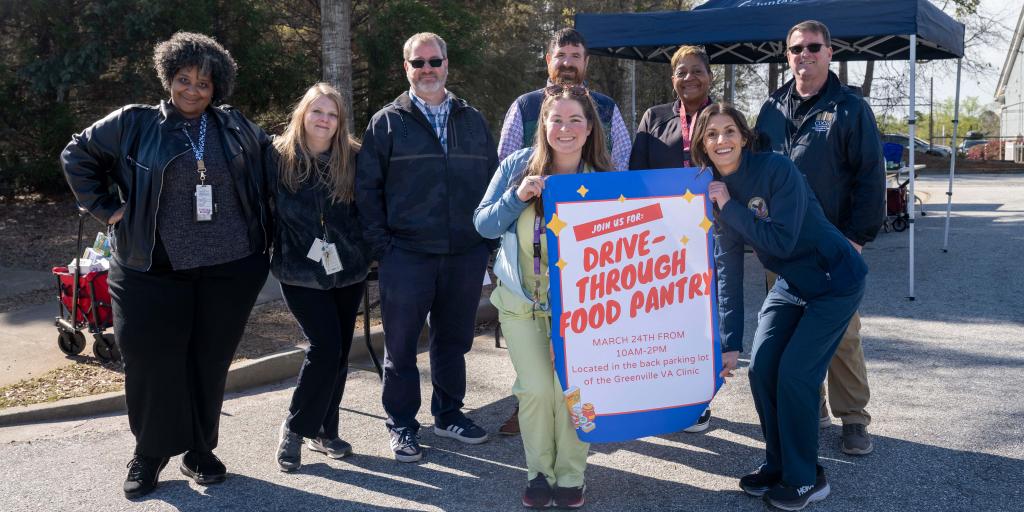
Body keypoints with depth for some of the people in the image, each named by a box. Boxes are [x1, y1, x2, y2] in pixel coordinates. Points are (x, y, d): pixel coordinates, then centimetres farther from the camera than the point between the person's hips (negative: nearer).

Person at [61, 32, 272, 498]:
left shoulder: (235, 126, 8)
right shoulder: (134, 124, 2)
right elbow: (77, 155, 9)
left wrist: (263, 223, 15)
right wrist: (105, 207, 2)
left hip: (230, 269, 2)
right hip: (155, 271, -2)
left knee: (211, 363, 8)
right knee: (154, 363, 1)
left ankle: (199, 451, 24)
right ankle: (148, 454, 20)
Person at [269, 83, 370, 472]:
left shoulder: (352, 158, -1)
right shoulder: (278, 157, -6)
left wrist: (368, 250, 2)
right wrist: (272, 253, -1)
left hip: (347, 270, 3)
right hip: (301, 272, -3)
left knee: (339, 351, 8)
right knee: (325, 346, -12)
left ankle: (324, 430, 23)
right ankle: (295, 429, 6)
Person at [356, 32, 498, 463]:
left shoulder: (473, 121, 12)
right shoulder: (388, 123, 2)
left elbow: (493, 180, 14)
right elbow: (366, 188, 0)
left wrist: (489, 239, 6)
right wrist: (381, 245, -7)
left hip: (465, 256, 3)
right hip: (406, 255, -3)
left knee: (453, 339, 13)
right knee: (400, 344, 4)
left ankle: (448, 414, 30)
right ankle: (402, 426, 18)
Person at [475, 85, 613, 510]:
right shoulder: (518, 167, -4)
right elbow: (483, 224, -4)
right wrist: (517, 196, -19)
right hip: (521, 301, 1)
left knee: (569, 387, -9)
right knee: (535, 388, -4)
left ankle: (570, 476, 14)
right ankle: (539, 472, 20)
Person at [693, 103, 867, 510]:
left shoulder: (776, 169, -23)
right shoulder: (717, 193, -4)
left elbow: (782, 240, -29)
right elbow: (727, 271, -5)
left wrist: (731, 208, -24)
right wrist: (730, 342, -8)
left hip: (835, 281, -6)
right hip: (792, 284, 6)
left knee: (794, 373, -11)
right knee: (761, 369, 0)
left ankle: (805, 479, 6)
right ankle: (778, 464, 20)